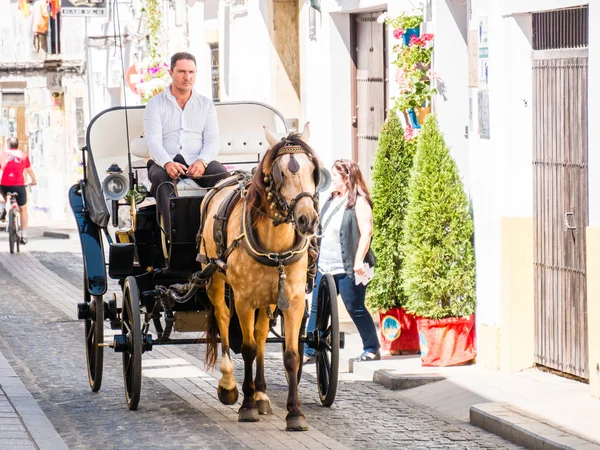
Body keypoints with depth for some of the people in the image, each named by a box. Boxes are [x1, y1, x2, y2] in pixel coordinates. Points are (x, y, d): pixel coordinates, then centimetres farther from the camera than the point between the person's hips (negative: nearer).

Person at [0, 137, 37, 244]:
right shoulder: (23, 155, 9)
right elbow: (29, 170, 21)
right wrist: (34, 180, 38)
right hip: (18, 185, -1)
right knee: (23, 209, 13)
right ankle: (23, 236, 8)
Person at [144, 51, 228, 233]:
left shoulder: (206, 105, 18)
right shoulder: (155, 104, 11)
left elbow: (212, 140, 6)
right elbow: (153, 141, -3)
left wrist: (202, 161, -17)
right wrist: (167, 163, -25)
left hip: (197, 162, 2)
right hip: (165, 162, -2)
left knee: (222, 175, -31)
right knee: (160, 178, -37)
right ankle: (171, 232, -50)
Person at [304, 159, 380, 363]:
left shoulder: (359, 201, -11)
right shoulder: (332, 200, 14)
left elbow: (366, 232, -17)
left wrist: (359, 261, -23)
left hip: (347, 268, -8)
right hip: (325, 266, 8)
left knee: (356, 309, 0)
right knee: (317, 309, 6)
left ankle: (372, 349, 14)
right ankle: (309, 352, 9)